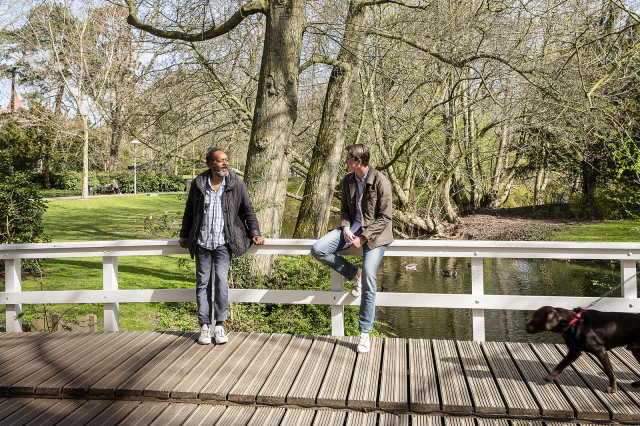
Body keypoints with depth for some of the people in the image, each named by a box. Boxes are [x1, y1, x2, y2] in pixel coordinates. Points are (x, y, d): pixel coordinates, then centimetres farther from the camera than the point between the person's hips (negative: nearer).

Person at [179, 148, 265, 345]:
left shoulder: (236, 184, 1)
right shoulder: (198, 184, 4)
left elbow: (248, 209, 8)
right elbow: (189, 211, 15)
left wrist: (254, 233, 1)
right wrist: (185, 235, 17)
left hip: (223, 242, -2)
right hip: (202, 242, 2)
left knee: (221, 279, -13)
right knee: (203, 282, 3)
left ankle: (219, 325, -2)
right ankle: (204, 326, 12)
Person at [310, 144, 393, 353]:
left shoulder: (380, 182, -14)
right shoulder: (348, 180, 5)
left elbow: (385, 217, -13)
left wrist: (363, 238, -18)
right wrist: (346, 229, -8)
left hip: (374, 233, -6)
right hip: (353, 228, 6)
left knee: (368, 279, -19)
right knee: (318, 250, -14)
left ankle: (364, 333, -5)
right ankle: (354, 274, 6)